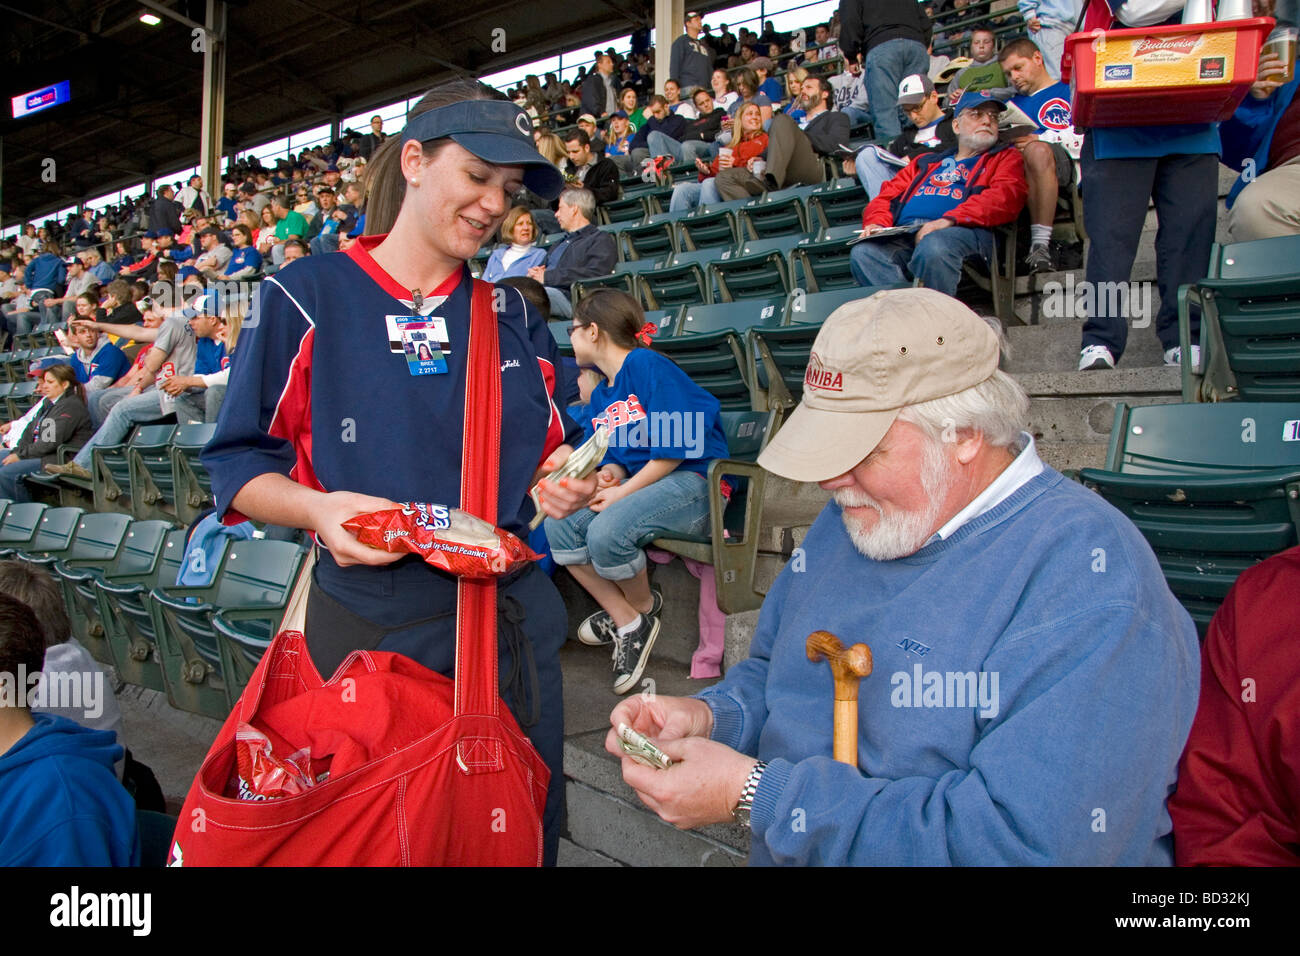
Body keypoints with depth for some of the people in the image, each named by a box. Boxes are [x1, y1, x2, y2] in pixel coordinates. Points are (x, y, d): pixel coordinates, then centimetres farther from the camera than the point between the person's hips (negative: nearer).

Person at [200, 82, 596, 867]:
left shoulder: (512, 310, 8)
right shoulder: (307, 298, -4)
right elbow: (238, 464, -2)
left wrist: (560, 477, -6)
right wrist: (319, 508, -20)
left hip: (510, 617, 4)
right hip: (366, 622, -3)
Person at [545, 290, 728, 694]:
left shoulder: (647, 365, -10)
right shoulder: (599, 397, 18)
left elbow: (677, 444, -18)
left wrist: (622, 492, -16)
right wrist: (610, 472, -4)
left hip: (692, 480, -9)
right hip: (641, 482, 9)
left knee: (606, 532, -31)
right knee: (559, 524, -11)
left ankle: (643, 607, 0)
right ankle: (625, 621, -4)